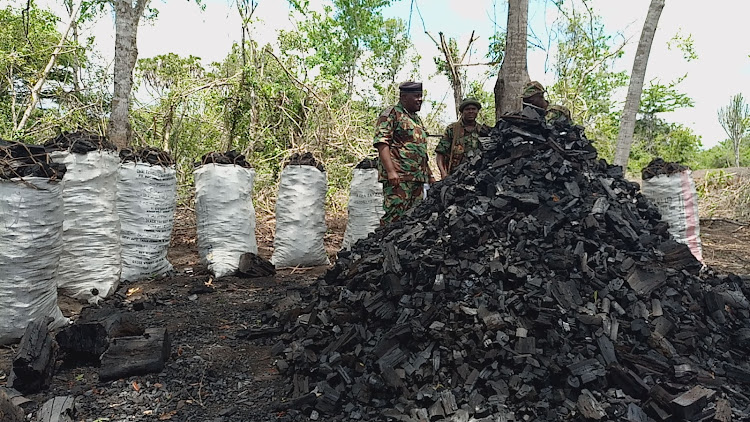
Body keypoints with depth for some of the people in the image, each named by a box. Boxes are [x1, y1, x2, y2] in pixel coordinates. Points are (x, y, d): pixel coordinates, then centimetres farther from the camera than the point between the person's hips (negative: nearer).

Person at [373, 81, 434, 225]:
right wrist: (391, 171, -23)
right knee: (395, 216, -14)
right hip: (398, 177, -9)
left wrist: (430, 176, 25)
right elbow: (381, 142, -13)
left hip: (418, 178, 9)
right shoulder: (391, 113, -1)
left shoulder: (417, 119, 26)